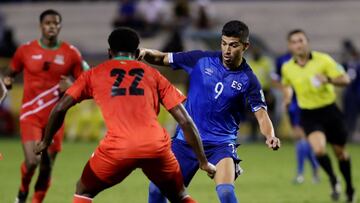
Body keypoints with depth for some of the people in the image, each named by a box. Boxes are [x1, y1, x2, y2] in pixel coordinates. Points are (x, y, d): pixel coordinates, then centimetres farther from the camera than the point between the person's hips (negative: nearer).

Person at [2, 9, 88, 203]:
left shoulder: (71, 53, 1)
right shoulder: (26, 50, 1)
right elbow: (11, 74, 14)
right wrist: (7, 81, -9)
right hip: (31, 115, -2)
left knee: (47, 167, 4)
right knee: (32, 161, -17)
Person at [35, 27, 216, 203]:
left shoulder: (94, 74, 20)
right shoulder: (152, 74, 22)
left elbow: (59, 109, 16)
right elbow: (185, 120, 16)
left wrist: (46, 142, 31)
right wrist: (203, 162, 21)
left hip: (117, 148, -1)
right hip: (157, 148, 1)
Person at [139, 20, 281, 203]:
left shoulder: (248, 80, -7)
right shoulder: (201, 60, -3)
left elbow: (261, 115, -11)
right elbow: (162, 59, 5)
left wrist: (270, 136, -32)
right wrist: (146, 53, -16)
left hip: (221, 143, -3)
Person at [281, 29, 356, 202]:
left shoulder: (323, 60, -11)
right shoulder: (287, 68, -1)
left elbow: (345, 79, -11)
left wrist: (328, 79, -29)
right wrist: (287, 95, 3)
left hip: (329, 110, -1)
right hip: (308, 115, 1)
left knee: (340, 152, 10)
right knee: (318, 149, -23)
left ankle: (349, 189, 32)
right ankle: (333, 180, 4)